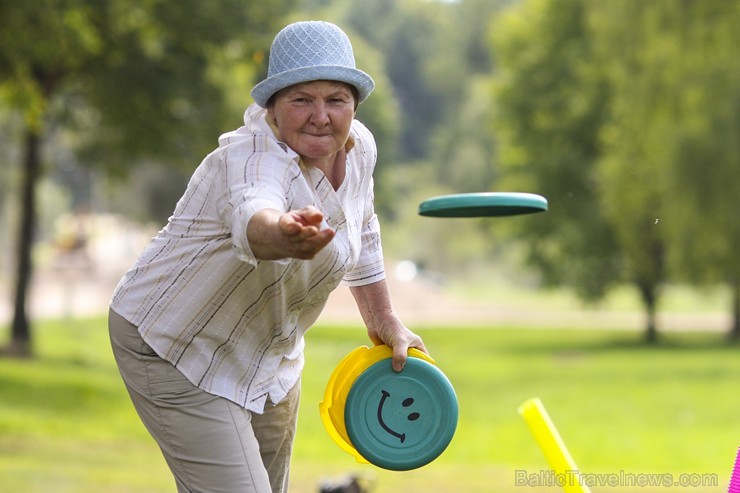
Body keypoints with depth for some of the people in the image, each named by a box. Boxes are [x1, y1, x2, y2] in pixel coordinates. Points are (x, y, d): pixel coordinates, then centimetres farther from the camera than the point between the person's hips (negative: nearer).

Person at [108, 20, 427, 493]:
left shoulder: (358, 146, -8)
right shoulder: (255, 159, -32)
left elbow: (360, 235, 14)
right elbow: (254, 218, -58)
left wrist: (385, 322, 19)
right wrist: (285, 232, -80)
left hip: (270, 355, 8)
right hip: (177, 354, -8)